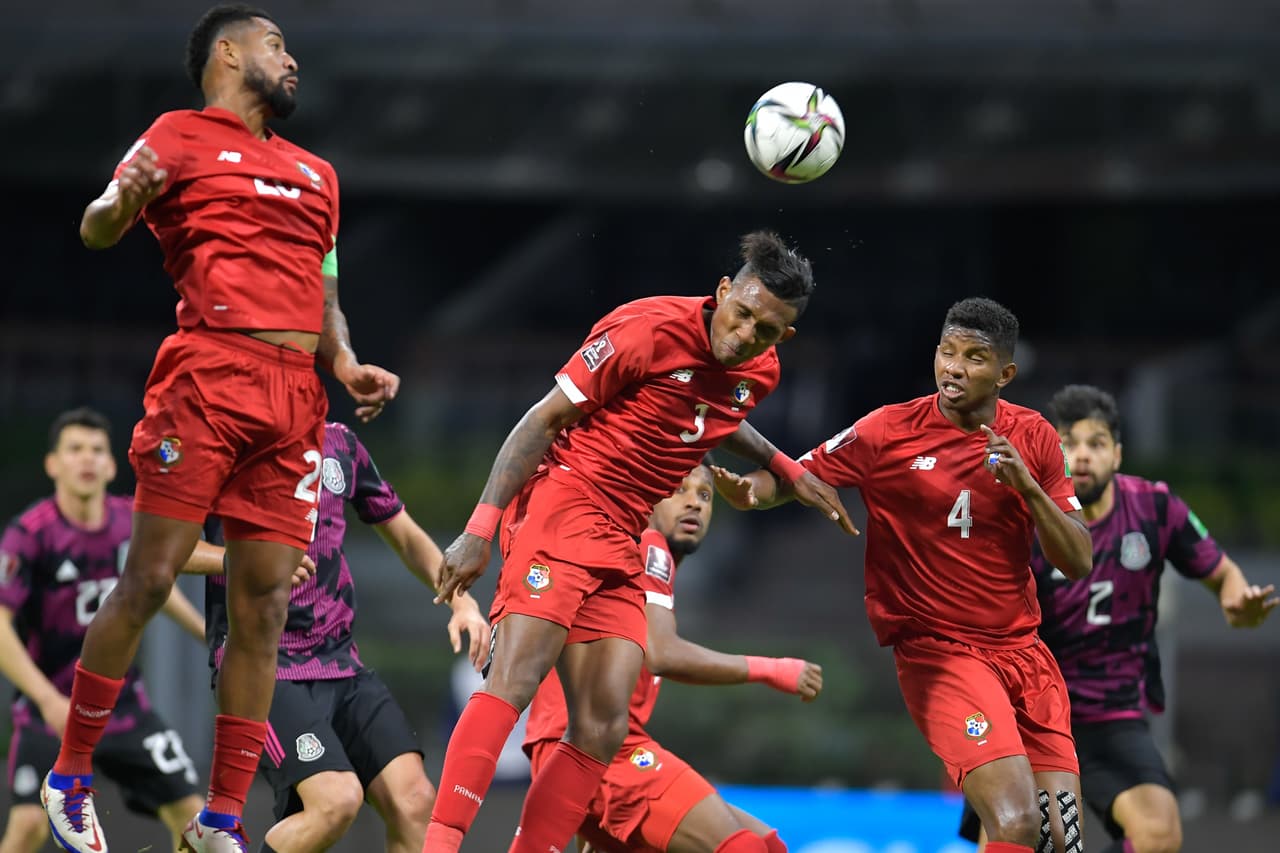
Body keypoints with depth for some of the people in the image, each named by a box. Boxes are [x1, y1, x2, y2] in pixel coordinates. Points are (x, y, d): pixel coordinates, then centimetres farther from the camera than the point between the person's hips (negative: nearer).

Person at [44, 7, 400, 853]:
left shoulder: (315, 172, 26)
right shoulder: (181, 137, 6)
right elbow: (96, 229, -4)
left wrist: (348, 367, 9)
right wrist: (124, 201, -27)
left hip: (295, 395, 6)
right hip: (207, 376, -6)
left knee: (264, 605, 1)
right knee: (151, 578, -9)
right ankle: (70, 777, 3)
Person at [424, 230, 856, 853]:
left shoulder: (759, 373, 9)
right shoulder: (649, 329, -13)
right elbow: (544, 420, -10)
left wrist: (787, 469, 27)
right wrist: (480, 527, -16)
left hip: (622, 545, 7)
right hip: (561, 505, -7)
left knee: (603, 728, -4)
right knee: (516, 677, -23)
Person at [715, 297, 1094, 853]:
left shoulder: (1033, 438, 5)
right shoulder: (889, 431, -5)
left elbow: (1077, 561, 3)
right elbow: (793, 476, -1)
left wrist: (1028, 487, -13)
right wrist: (751, 489, -24)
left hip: (1023, 651, 5)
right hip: (937, 653, -5)